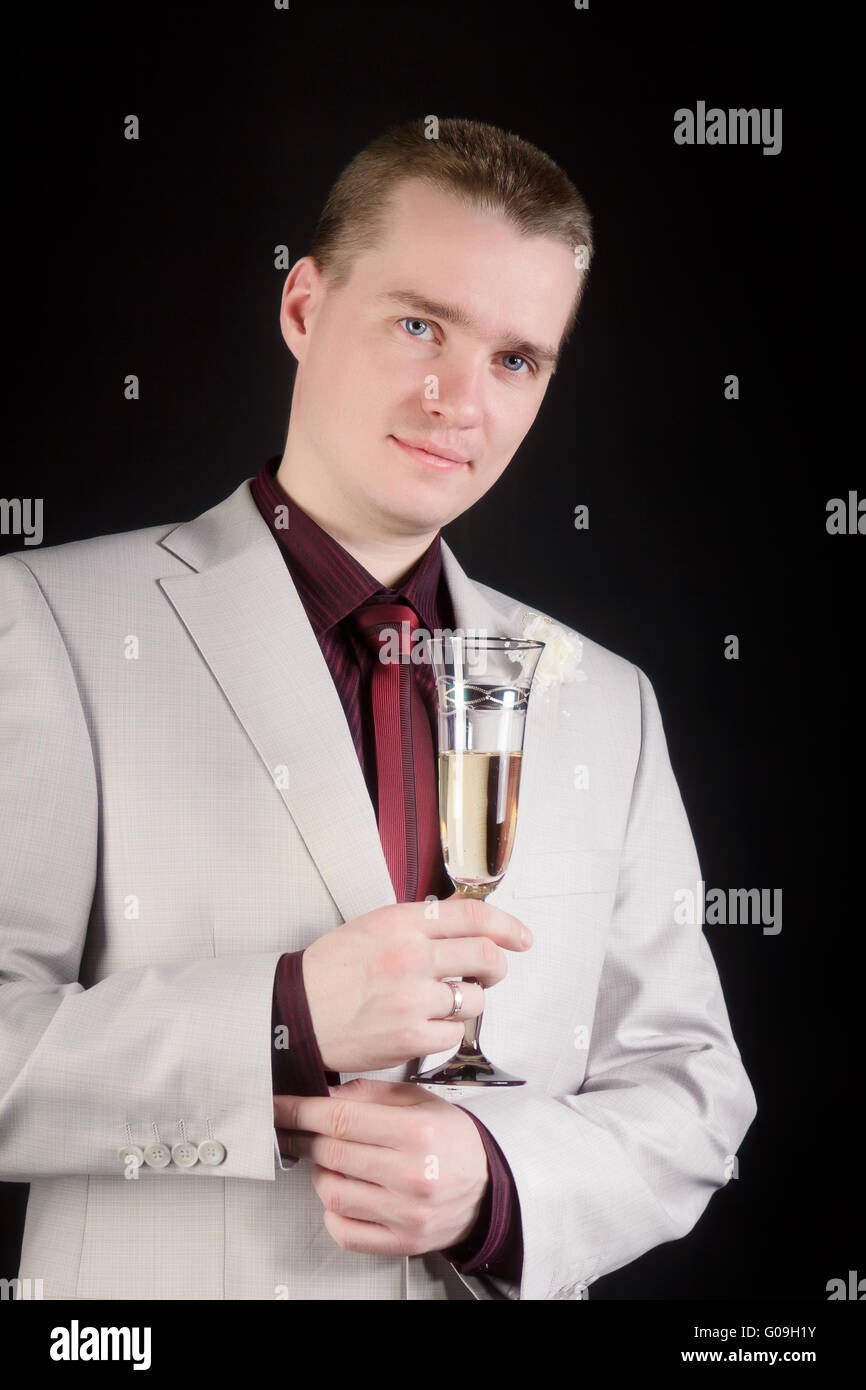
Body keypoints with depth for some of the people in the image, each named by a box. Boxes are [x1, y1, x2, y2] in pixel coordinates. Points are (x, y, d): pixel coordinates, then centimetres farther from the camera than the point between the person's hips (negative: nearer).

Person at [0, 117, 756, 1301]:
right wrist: (285, 1019, -27)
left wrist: (498, 1178, -15)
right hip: (154, 1280, -3)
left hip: (497, 1271, 4)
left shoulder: (605, 703, 2)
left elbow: (690, 1083, 3)